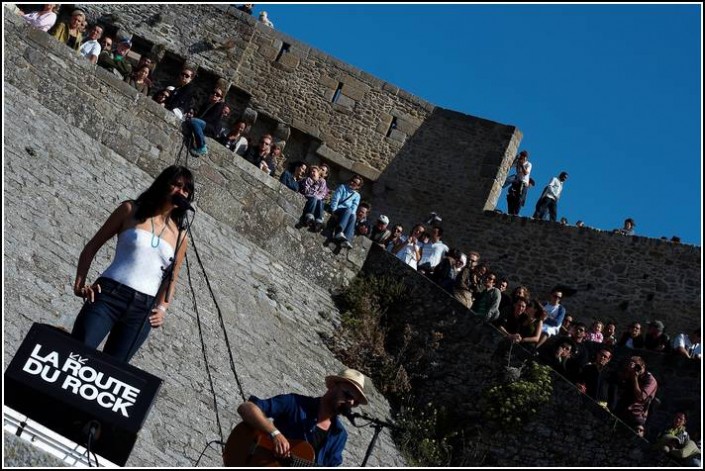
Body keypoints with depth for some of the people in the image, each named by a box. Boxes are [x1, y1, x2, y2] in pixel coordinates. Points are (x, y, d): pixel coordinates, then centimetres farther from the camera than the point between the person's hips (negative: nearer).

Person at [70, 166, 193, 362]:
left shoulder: (180, 237, 11)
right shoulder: (131, 210, 6)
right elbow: (92, 246, 9)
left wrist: (161, 308, 5)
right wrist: (80, 284, -1)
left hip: (143, 309, 3)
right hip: (109, 294, -2)